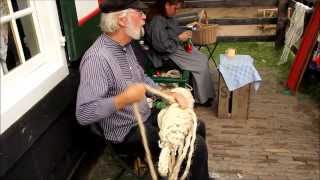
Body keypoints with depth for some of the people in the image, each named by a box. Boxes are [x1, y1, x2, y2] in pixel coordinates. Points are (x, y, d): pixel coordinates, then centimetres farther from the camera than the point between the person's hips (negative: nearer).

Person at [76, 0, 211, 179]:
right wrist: (124, 99, -41)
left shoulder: (125, 46, 2)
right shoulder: (97, 58, -27)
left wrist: (167, 94, 0)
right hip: (127, 131, -9)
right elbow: (83, 113, -31)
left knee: (197, 127, 14)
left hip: (146, 116, 9)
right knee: (197, 145, -12)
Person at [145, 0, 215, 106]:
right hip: (169, 54, -10)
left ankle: (206, 93, 11)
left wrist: (183, 33, 3)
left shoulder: (168, 17, 5)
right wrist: (179, 38, -18)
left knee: (203, 59, 3)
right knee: (200, 65, -12)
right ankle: (202, 98, 4)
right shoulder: (157, 21, -25)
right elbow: (162, 46, -28)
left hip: (178, 47, 10)